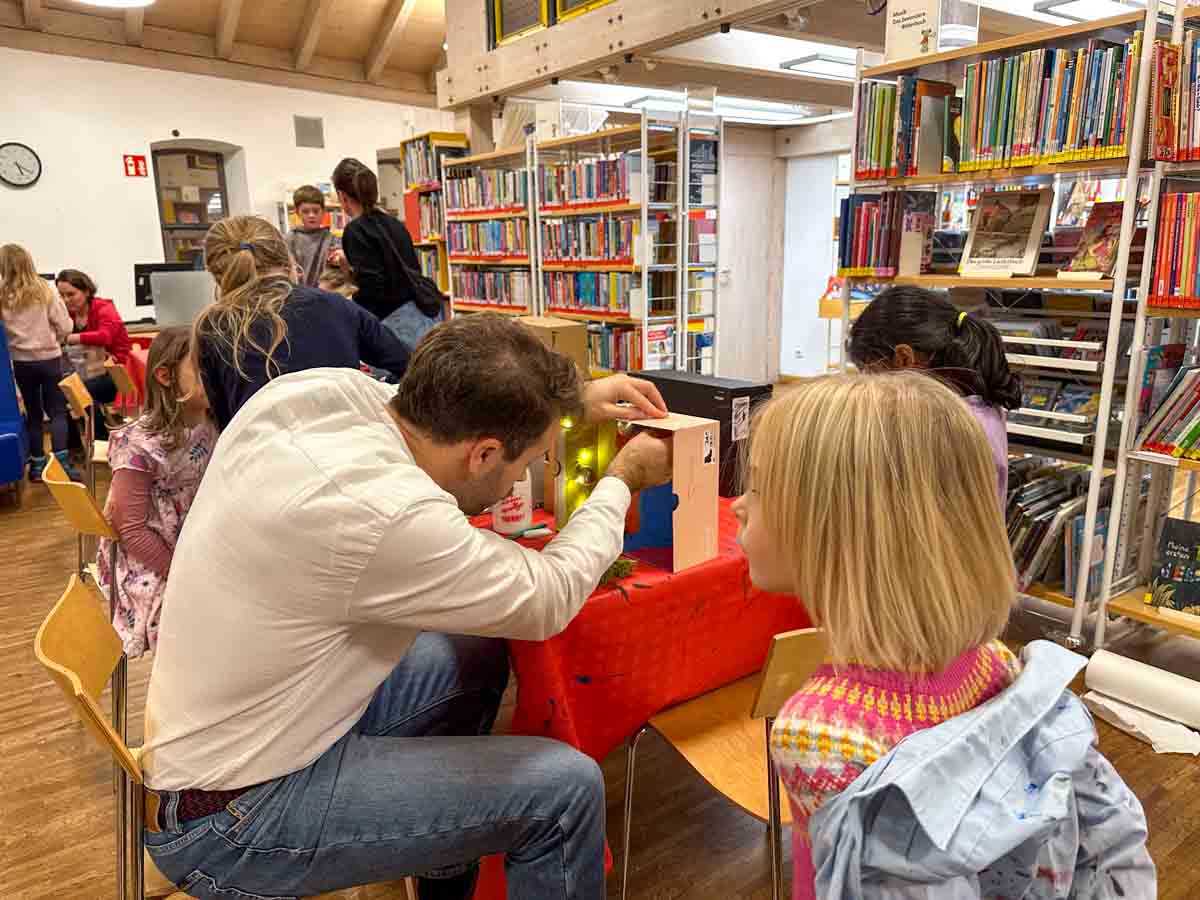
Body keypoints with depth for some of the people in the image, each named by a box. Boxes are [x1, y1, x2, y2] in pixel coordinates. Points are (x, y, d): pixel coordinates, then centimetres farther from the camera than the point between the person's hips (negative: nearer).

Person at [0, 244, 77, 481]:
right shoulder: (45, 290, -6)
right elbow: (64, 327, -6)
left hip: (21, 362, 1)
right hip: (49, 359, -1)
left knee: (33, 413, 13)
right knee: (57, 411, 5)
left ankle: (37, 465, 17)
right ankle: (61, 462, -6)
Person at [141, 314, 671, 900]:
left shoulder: (312, 387, -12)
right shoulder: (385, 516, -34)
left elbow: (443, 401, 12)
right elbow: (548, 600, -16)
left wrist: (572, 399, 11)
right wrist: (623, 480, -2)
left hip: (216, 727, 9)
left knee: (479, 656, 18)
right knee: (566, 787, -13)